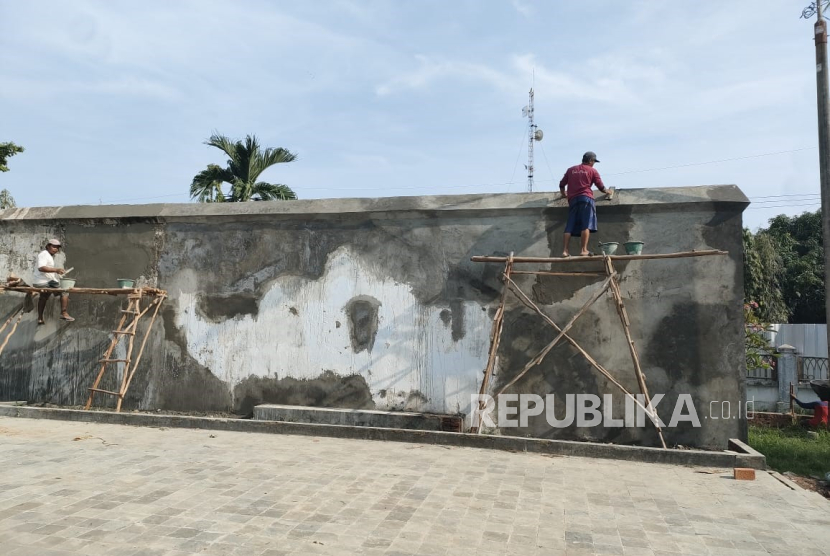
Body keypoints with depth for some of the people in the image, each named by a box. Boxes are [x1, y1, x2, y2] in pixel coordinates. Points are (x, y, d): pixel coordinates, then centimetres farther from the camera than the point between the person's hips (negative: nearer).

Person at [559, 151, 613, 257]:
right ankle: (583, 250, -15)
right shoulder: (592, 170, 9)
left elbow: (562, 184, 16)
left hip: (572, 199, 4)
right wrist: (608, 191, 30)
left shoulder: (570, 170, 17)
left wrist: (563, 193, 36)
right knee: (586, 225, -7)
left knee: (570, 225, 2)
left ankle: (565, 250, -6)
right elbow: (601, 187, 10)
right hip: (586, 198, -4)